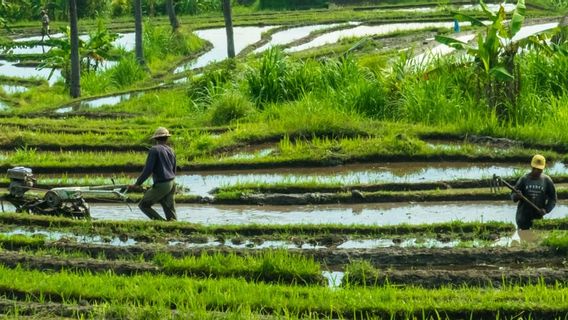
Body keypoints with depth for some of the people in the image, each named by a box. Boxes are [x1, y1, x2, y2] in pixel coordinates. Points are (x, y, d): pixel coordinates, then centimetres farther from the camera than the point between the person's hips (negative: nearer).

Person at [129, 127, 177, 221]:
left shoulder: (154, 150, -9)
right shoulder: (171, 151, 12)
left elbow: (148, 170, -15)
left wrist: (137, 184, -10)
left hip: (161, 185, -7)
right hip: (172, 183, 7)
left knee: (143, 205, 5)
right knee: (171, 216, 9)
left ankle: (161, 222, -8)